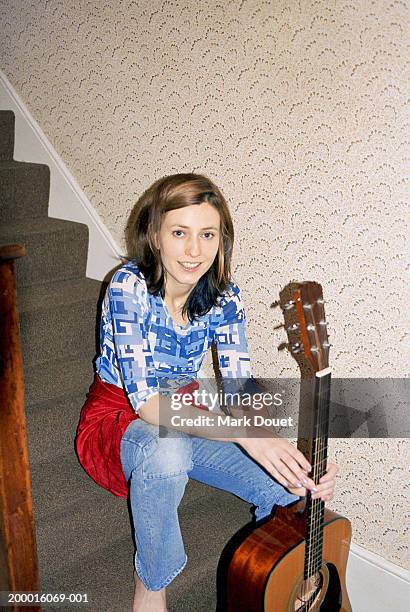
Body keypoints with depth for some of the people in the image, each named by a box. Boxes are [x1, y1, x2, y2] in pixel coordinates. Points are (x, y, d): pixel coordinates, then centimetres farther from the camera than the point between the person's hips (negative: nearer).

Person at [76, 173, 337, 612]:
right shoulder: (130, 287, -24)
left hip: (184, 416, 4)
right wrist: (246, 435, -43)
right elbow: (146, 402, -31)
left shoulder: (222, 294, -8)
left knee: (293, 493, -16)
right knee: (167, 451, -40)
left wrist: (298, 464, -29)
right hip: (118, 420, -4)